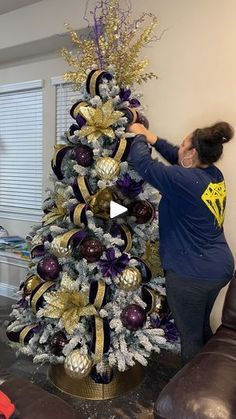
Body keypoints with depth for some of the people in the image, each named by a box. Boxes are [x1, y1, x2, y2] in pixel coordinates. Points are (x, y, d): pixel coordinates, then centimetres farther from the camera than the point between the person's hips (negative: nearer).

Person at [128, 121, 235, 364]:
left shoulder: (186, 180, -22)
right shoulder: (215, 175, 3)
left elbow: (143, 164, -17)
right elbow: (178, 159, 19)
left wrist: (139, 136, 1)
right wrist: (154, 140, 15)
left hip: (191, 274, -9)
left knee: (190, 338, 10)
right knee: (202, 329, 27)